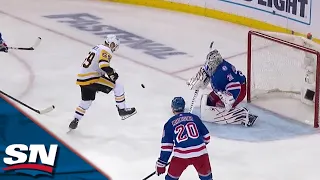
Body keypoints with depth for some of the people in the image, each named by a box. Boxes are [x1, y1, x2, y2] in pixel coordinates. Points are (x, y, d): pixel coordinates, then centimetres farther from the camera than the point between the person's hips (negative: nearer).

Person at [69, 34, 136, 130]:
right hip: (91, 78, -9)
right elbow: (104, 65, -25)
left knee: (86, 101, 27)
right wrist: (113, 72, -10)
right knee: (118, 86, -3)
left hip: (82, 78, 9)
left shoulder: (97, 48, 21)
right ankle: (122, 110, -2)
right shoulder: (106, 51, -9)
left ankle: (75, 121, 30)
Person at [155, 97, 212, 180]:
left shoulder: (170, 123, 11)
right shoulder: (194, 117, 16)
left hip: (181, 155, -1)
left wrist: (161, 163, 11)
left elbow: (166, 145, 6)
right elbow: (206, 136, 21)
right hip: (200, 152, 1)